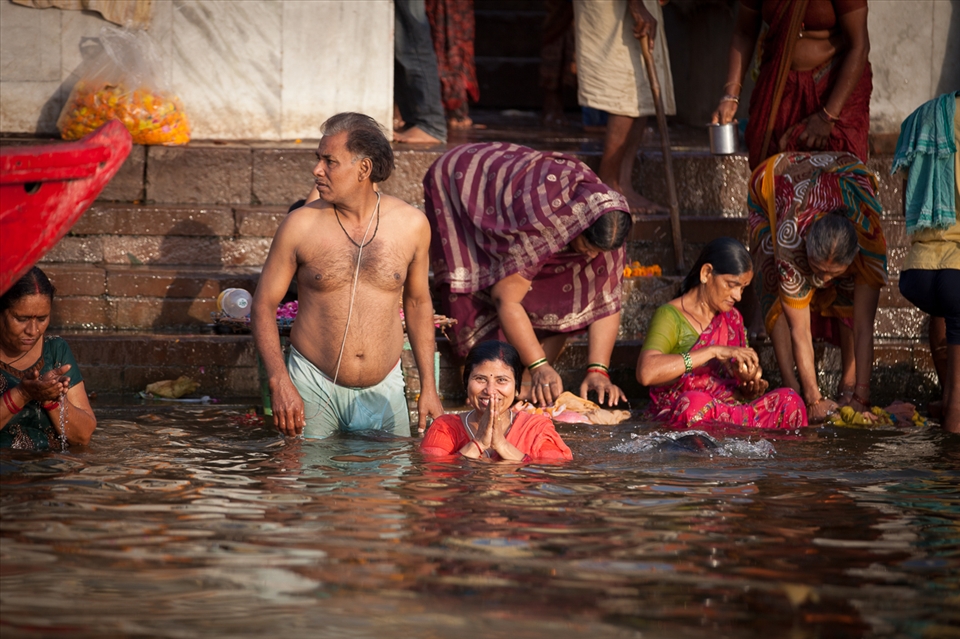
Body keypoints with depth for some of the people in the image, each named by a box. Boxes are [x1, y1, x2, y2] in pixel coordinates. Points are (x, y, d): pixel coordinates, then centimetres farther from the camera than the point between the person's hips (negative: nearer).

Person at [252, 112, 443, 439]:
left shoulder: (411, 225, -2)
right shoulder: (300, 226, -7)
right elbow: (263, 305, -1)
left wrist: (429, 387, 9)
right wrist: (279, 383, -14)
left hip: (383, 389, 2)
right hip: (312, 386, -1)